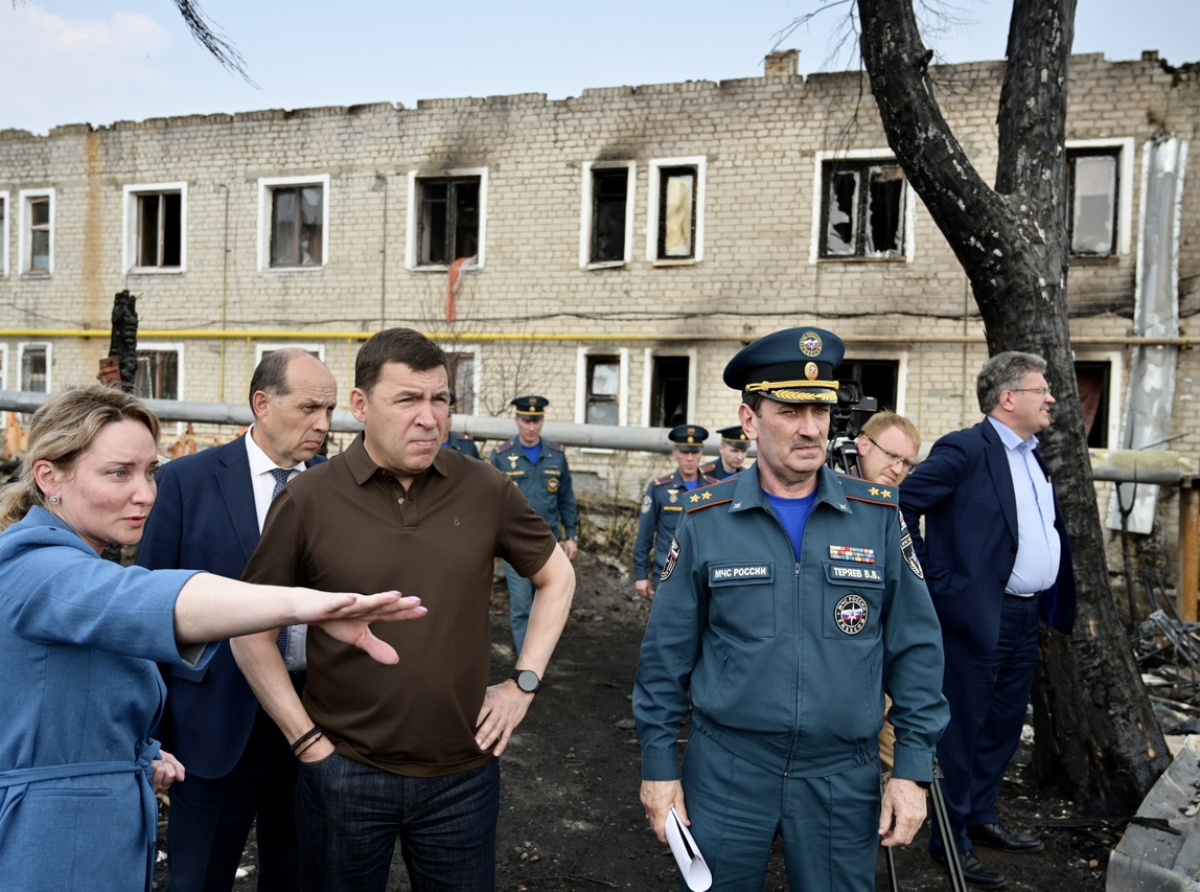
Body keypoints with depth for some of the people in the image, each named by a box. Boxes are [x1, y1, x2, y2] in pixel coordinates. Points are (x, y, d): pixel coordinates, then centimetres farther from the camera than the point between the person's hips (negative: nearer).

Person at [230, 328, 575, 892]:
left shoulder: (486, 490, -6)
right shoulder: (306, 500, -10)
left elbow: (556, 577, 8)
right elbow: (251, 633, -1)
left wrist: (523, 683, 1)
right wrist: (305, 737, -5)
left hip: (464, 773, 2)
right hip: (344, 773, -1)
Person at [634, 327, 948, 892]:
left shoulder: (879, 517, -4)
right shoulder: (706, 520, -6)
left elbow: (915, 651, 0)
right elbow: (667, 652, -1)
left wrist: (913, 768, -3)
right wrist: (658, 764, 1)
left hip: (844, 778, 1)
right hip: (726, 771, 0)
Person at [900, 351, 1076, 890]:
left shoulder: (1033, 456, 13)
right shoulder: (965, 450, -14)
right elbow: (900, 507, -20)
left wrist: (1058, 604, 13)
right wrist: (935, 582, -15)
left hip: (1027, 617, 9)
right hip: (980, 615, -9)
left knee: (1004, 726, 18)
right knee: (965, 728, 3)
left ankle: (981, 818, 35)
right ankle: (951, 840, 17)